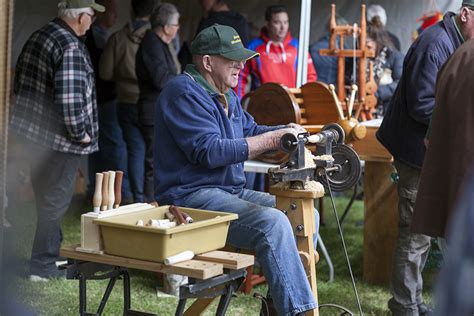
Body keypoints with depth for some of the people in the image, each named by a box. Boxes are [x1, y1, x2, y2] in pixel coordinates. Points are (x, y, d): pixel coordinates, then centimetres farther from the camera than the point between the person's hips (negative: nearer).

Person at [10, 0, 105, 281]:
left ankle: (51, 251, 35)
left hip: (32, 132, 9)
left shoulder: (38, 37, 8)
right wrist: (81, 134, -15)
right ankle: (43, 265, 9)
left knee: (46, 198, 21)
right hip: (61, 142, -9)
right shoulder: (71, 48, -21)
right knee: (55, 203, 2)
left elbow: (20, 82, 17)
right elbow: (70, 98, -29)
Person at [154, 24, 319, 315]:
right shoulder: (184, 92, -15)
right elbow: (210, 151, -24)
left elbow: (248, 131, 24)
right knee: (272, 223, -30)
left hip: (231, 191, 10)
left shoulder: (226, 94, 17)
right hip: (192, 196, -10)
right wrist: (271, 140, -22)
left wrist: (284, 132, 2)